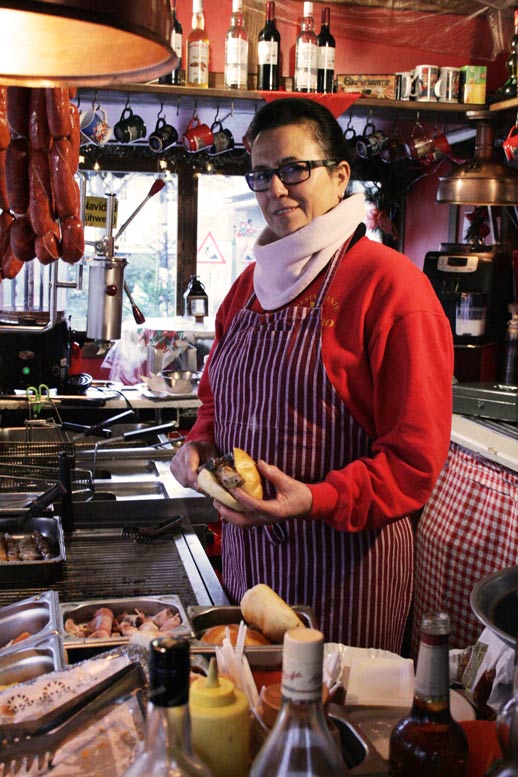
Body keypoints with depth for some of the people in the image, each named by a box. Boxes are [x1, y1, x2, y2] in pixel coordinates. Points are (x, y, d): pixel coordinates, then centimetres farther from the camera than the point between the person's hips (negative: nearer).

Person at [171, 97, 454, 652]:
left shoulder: (389, 283, -13)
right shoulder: (251, 284, 9)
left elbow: (415, 456, -16)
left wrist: (316, 500, -28)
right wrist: (200, 443, 1)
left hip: (345, 563, -6)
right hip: (244, 554, 7)